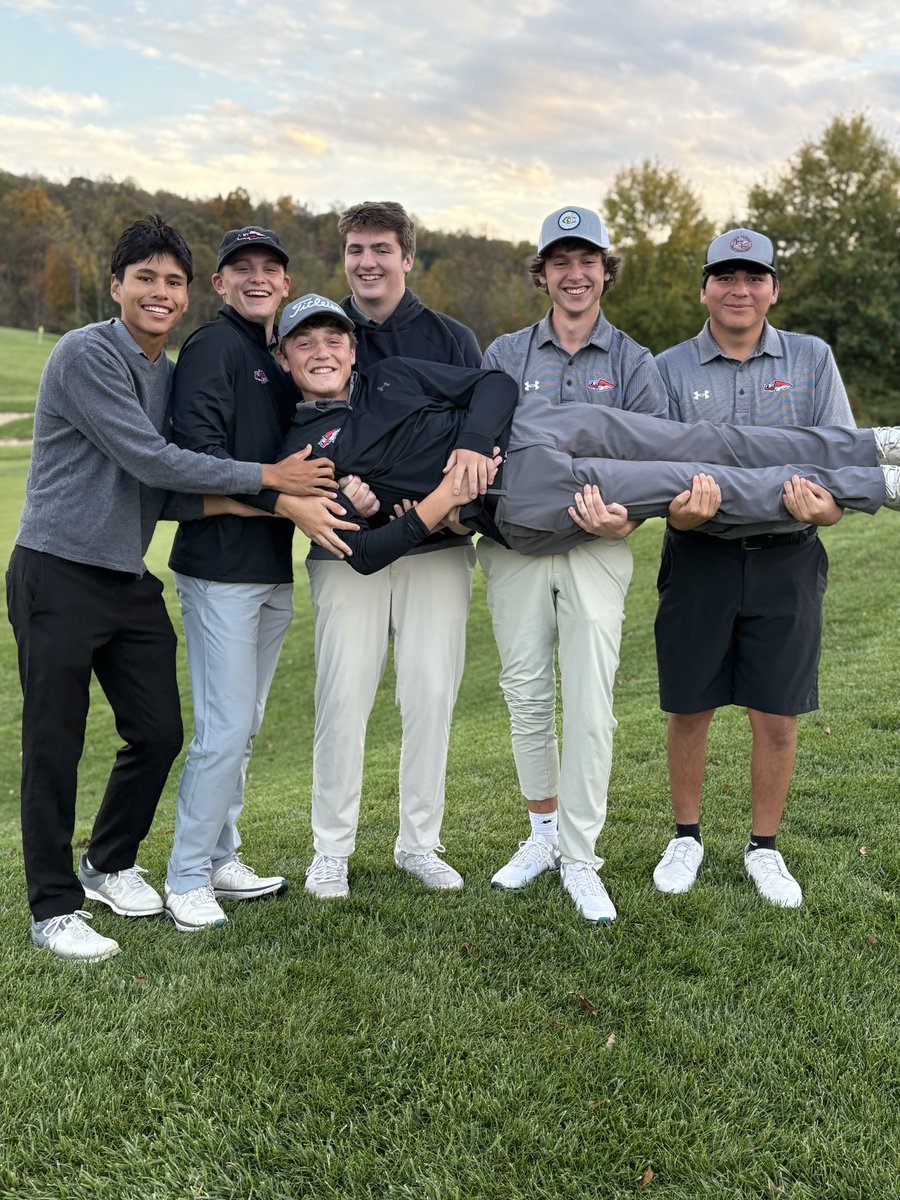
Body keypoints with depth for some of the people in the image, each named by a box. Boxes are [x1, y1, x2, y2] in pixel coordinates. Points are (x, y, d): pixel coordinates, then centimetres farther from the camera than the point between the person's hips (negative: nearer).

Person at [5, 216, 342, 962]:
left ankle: (111, 864, 32)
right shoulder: (86, 355, -12)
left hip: (131, 579, 8)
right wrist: (264, 477, -15)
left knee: (159, 733, 9)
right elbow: (147, 460, -19)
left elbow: (165, 492, 7)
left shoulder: (172, 376, 12)